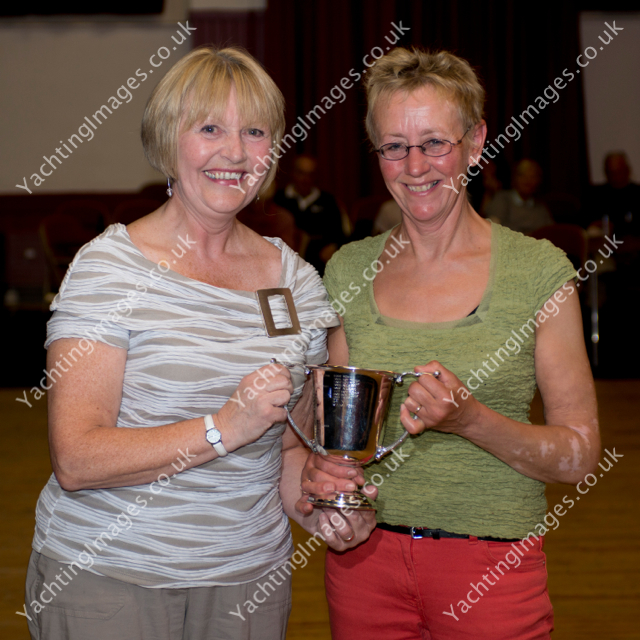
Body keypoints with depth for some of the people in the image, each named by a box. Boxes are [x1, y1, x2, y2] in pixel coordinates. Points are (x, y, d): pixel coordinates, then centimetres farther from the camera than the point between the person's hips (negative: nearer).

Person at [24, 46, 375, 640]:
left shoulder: (296, 279, 4)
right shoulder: (109, 264, -13)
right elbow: (75, 460, -19)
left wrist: (315, 508, -8)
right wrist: (223, 428, -26)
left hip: (249, 578, 5)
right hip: (105, 577, -4)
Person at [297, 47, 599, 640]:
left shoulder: (538, 270, -8)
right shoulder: (348, 269, 1)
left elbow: (579, 453, -7)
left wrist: (469, 419, -22)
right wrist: (322, 464, -11)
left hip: (490, 564, -3)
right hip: (365, 557, 3)